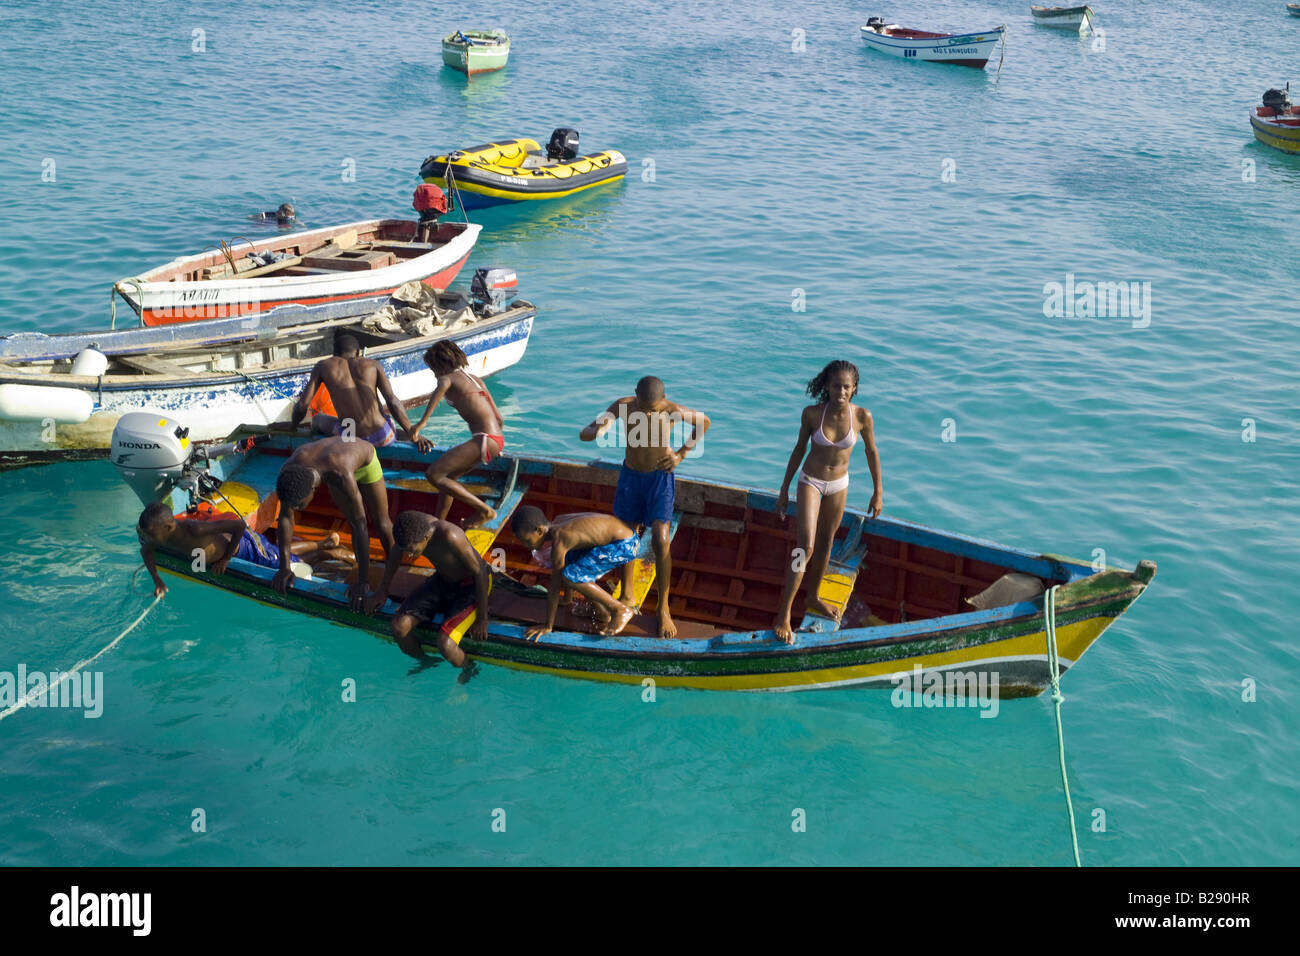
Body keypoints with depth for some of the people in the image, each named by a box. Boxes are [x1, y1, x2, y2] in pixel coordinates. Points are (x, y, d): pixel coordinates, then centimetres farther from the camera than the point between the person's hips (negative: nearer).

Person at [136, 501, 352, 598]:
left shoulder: (194, 530, -43)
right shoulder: (164, 538, -19)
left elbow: (239, 525, -42)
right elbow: (145, 551, 4)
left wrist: (226, 558, -31)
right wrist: (157, 580, -11)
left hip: (246, 544, -8)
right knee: (283, 554, 29)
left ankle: (337, 554, 29)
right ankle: (325, 543, 46)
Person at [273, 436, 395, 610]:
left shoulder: (341, 475, -52)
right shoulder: (288, 470, -39)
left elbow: (360, 526, -49)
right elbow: (285, 517, -27)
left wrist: (362, 582, -47)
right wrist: (284, 568, -27)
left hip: (365, 460, -3)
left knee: (381, 524, 4)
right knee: (351, 523, 3)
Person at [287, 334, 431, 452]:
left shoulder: (323, 366, 8)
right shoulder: (373, 365, 9)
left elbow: (303, 404, 4)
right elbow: (393, 401, -1)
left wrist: (293, 425, 26)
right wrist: (414, 436, -1)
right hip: (382, 438, 2)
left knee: (317, 419, 31)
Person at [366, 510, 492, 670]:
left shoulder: (450, 536, -38)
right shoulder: (412, 525, -19)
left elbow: (479, 572, -26)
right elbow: (396, 553, 6)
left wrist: (482, 619, -19)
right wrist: (382, 590, 14)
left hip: (471, 585, -6)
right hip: (442, 579, 6)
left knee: (445, 645, -25)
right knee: (399, 627, -11)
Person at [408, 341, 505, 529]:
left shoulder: (449, 377, 0)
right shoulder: (475, 380, 24)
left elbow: (443, 385, -28)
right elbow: (499, 418, 24)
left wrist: (423, 421, -35)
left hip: (484, 440, -10)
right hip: (496, 439, 10)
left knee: (433, 474, -9)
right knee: (447, 476, 22)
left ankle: (484, 510, -8)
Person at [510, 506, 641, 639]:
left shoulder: (558, 541, -21)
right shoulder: (558, 521, 6)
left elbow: (554, 587, -15)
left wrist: (548, 627, -7)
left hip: (624, 544, -10)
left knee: (570, 577, -19)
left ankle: (621, 609, -4)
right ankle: (602, 613, 20)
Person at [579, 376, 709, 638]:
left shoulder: (673, 410, -22)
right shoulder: (623, 406, -18)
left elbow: (704, 422, -1)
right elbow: (583, 434, -20)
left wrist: (681, 454, -5)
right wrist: (596, 431, -45)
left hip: (660, 478, -2)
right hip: (630, 476, 3)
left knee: (661, 541, -13)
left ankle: (663, 608, 0)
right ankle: (626, 596, 37)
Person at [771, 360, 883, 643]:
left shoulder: (862, 416, -17)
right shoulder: (812, 413, -19)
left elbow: (871, 452, -2)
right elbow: (799, 449, -5)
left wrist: (878, 492, 3)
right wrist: (784, 489, 1)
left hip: (838, 485, 3)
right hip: (810, 482, -2)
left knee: (825, 545, 17)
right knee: (806, 546, -15)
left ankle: (813, 599, 39)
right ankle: (784, 614, -10)